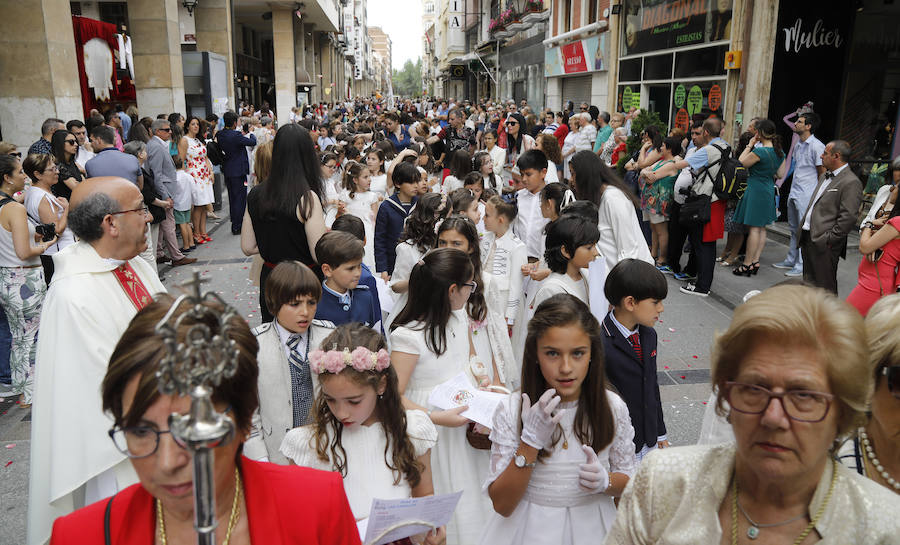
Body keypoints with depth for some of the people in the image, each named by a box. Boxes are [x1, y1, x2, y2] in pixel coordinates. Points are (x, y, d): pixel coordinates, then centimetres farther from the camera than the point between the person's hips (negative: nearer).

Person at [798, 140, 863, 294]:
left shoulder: (851, 182, -12)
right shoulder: (824, 176, 17)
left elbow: (848, 217, -18)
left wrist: (829, 239, -17)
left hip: (824, 243, -9)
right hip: (807, 238, 9)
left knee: (825, 287, -3)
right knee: (808, 282, 18)